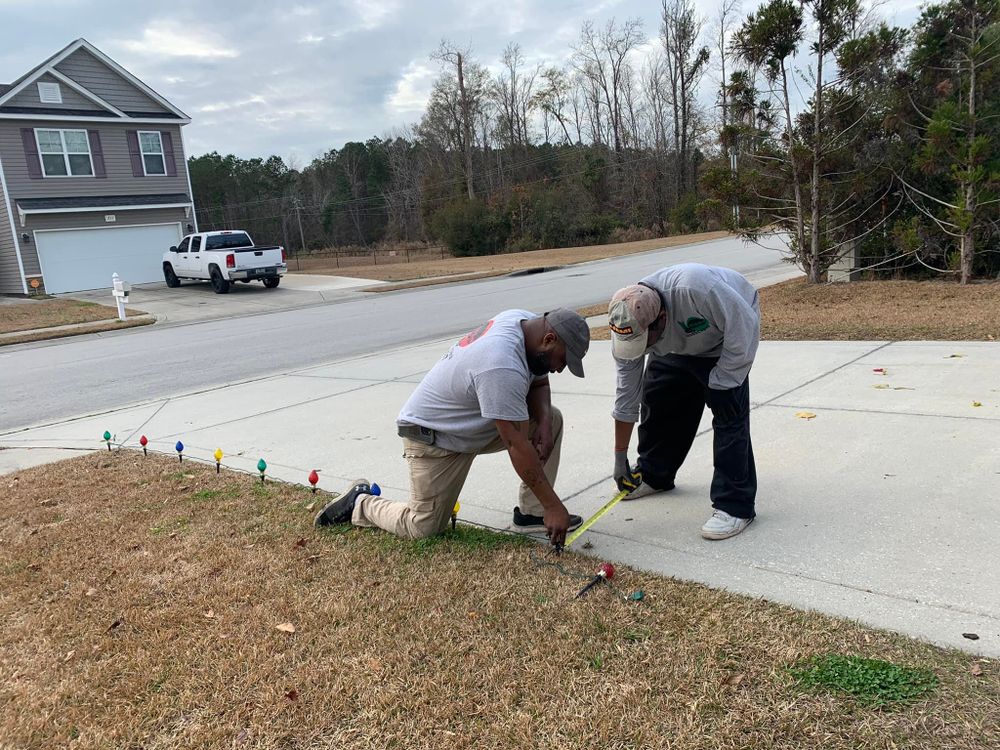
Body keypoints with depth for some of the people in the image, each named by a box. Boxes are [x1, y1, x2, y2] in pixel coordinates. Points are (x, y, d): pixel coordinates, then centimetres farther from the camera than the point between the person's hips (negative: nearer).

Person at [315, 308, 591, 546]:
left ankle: (531, 513, 2)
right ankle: (361, 503, 21)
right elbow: (517, 445, -33)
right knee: (422, 528, -4)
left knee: (552, 418, -4)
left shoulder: (529, 323, -9)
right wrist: (553, 505, -25)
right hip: (433, 435, -9)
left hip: (474, 420, 9)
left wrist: (542, 423, -14)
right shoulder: (502, 367, -37)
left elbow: (538, 384, 7)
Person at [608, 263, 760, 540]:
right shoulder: (627, 325, -26)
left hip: (729, 333, -5)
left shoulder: (694, 288, -46)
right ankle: (654, 476, 26)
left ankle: (735, 506, -11)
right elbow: (627, 393, -17)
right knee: (656, 399, 4)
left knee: (728, 413, -16)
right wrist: (620, 458, -12)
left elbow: (745, 325, -31)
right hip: (677, 344, 5)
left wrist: (718, 385, -24)